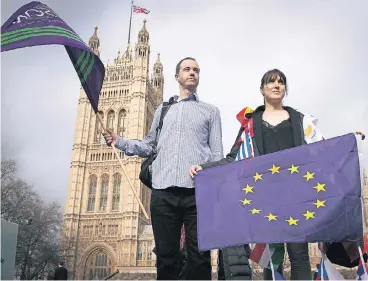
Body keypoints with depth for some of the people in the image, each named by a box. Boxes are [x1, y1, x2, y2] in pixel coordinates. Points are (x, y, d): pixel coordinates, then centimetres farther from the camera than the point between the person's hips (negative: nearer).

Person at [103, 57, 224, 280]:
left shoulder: (210, 111, 16)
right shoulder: (163, 109, 24)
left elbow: (217, 153, 9)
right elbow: (149, 146, 21)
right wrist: (119, 142, 8)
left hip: (197, 191, -2)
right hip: (163, 191, 2)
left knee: (199, 255, -2)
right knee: (165, 255, 5)